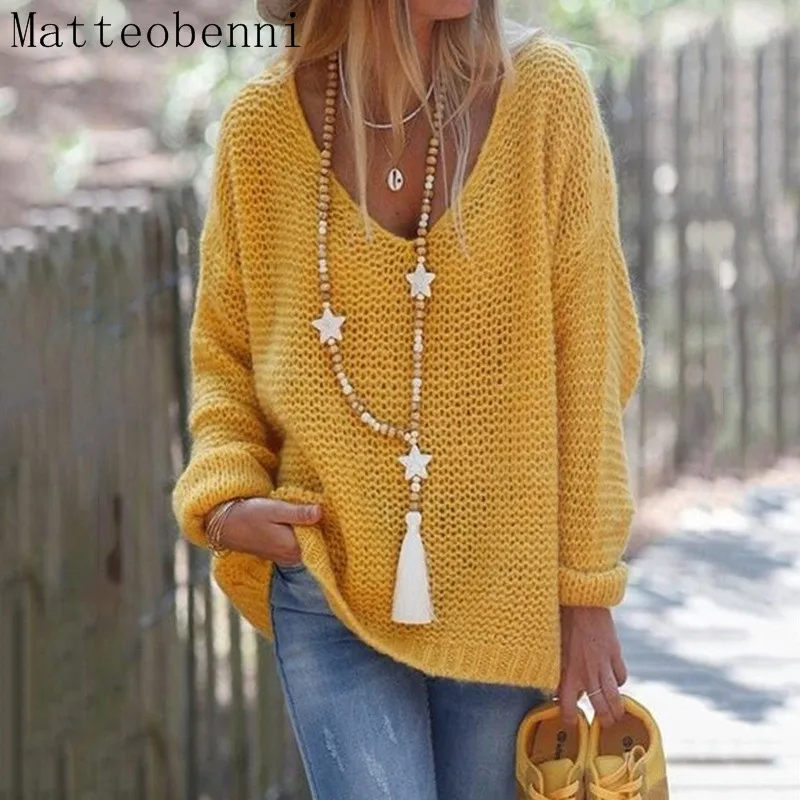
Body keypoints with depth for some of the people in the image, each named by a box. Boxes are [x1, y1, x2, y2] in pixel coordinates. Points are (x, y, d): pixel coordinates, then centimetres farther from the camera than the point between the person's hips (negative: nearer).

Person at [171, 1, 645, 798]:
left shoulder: (544, 95, -8)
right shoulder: (262, 123, -5)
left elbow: (589, 365, -4)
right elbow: (223, 351, 10)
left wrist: (586, 587, -3)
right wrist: (223, 497, -7)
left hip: (505, 593, 0)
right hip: (329, 585, 0)